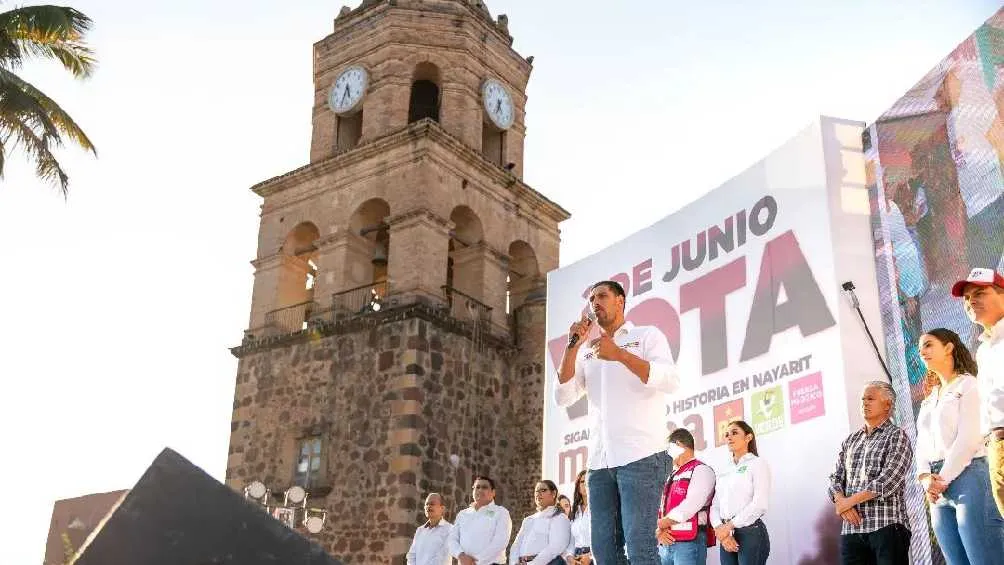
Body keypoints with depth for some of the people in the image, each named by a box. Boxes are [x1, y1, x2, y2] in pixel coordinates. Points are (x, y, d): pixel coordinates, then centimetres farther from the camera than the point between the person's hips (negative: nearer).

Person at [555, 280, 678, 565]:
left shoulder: (647, 335, 9)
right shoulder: (587, 352, 22)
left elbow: (671, 381, -7)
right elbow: (562, 398, 11)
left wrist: (620, 354, -14)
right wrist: (573, 347, 3)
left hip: (641, 456, -5)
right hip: (599, 462, 5)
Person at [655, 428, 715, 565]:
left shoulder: (701, 470, -2)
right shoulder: (673, 477, 22)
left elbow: (689, 506, -14)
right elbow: (663, 508, 15)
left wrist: (662, 523, -7)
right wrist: (660, 531, -5)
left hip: (689, 542, -7)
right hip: (666, 544, 7)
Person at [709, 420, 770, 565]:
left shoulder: (757, 463, 1)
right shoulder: (724, 472, 18)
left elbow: (759, 504, -12)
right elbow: (715, 506, 10)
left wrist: (729, 526, -11)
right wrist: (721, 531, -9)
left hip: (751, 532, -5)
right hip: (727, 536, 5)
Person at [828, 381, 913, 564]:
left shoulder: (897, 436, 2)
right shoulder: (851, 440, 19)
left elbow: (888, 481, -11)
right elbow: (836, 478, 14)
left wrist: (849, 501, -9)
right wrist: (840, 501, -8)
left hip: (887, 526, -5)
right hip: (851, 528, 5)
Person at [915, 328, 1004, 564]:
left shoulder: (969, 384, 2)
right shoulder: (928, 401, 23)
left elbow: (969, 438, -9)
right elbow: (922, 444, 14)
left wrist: (943, 479, -10)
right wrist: (926, 478, -4)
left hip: (968, 476, -7)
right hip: (939, 490, 7)